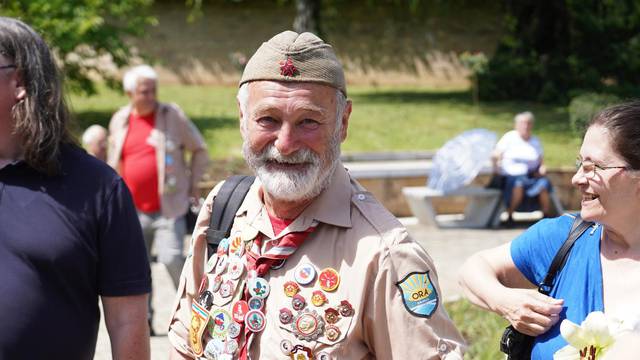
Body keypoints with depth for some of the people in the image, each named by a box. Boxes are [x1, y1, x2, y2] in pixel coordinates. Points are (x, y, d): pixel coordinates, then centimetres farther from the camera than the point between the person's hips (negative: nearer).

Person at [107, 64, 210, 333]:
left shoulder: (172, 115, -2)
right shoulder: (119, 121, 8)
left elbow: (200, 151, 7)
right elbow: (114, 164, 22)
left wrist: (193, 184, 4)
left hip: (169, 207, -4)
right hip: (135, 209, 4)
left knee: (171, 258, -16)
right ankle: (144, 319, 18)